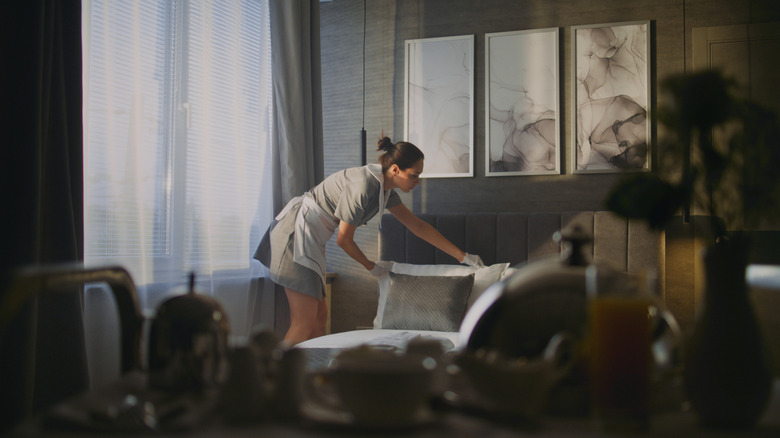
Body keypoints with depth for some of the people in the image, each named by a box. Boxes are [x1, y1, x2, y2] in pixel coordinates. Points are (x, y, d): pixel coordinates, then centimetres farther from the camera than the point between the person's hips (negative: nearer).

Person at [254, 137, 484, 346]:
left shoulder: (385, 189, 7)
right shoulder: (363, 186, -22)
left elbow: (417, 225, 13)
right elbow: (344, 239, -16)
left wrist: (462, 256, 14)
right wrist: (371, 266, 2)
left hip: (309, 239, 10)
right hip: (296, 232, -10)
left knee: (320, 317, 9)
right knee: (305, 323, -11)